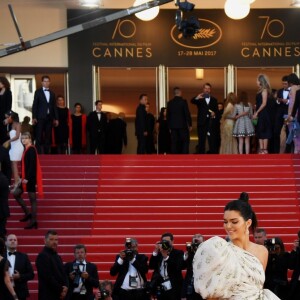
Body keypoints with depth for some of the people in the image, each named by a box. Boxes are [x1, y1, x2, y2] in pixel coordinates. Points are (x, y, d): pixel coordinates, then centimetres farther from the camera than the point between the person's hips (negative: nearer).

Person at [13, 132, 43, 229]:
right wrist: (23, 177, 16)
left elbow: (32, 165, -21)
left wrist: (27, 178, -23)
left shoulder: (31, 150, -15)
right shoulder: (27, 149, 13)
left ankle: (33, 220, 4)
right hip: (26, 178, 10)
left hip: (30, 178, -10)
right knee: (16, 193, 12)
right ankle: (27, 213, 18)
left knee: (32, 198, -3)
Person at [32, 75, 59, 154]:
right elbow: (35, 105, -1)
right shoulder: (38, 92, 4)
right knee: (39, 137, -7)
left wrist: (56, 118, 9)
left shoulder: (52, 93, 16)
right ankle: (38, 153, -7)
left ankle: (46, 153, 5)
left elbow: (54, 106, 16)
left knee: (48, 137, 3)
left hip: (49, 118, 4)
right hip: (40, 117, -4)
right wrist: (34, 117, -10)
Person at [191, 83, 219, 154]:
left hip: (211, 123, 2)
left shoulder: (214, 100, 15)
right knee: (201, 142, 0)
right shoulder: (200, 99, 6)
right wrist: (196, 98, -37)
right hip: (202, 123, -2)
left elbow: (217, 111, 13)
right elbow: (192, 101, -14)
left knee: (212, 142, -1)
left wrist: (215, 114, -10)